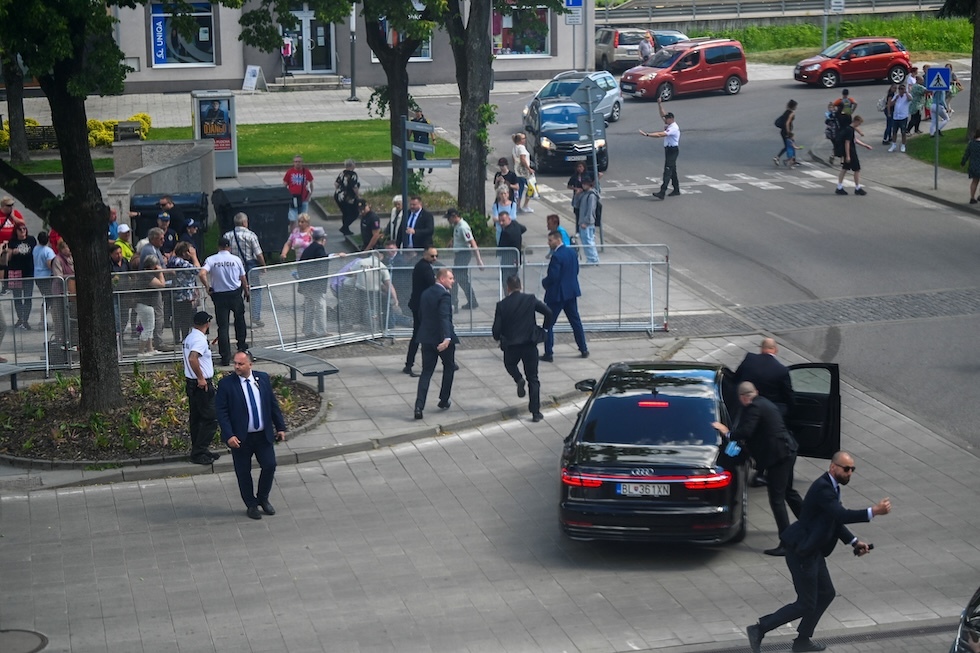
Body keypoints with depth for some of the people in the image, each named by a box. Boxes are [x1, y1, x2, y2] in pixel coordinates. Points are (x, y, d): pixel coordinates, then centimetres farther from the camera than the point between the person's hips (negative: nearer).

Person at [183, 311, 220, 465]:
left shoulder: (190, 337, 12)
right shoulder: (200, 339, -19)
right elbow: (192, 358, -34)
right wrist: (201, 378, -27)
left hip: (192, 383, 10)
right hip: (203, 385, -10)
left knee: (195, 418, 14)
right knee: (211, 419, -5)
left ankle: (197, 451, 21)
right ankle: (199, 453, -5)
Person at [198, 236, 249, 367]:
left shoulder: (211, 260, -4)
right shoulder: (236, 259, -2)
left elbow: (202, 274, -20)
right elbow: (243, 278, 4)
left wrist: (207, 287, -6)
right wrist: (247, 292, 18)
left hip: (219, 295, -1)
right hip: (235, 293, 1)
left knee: (222, 326, 1)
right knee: (239, 317, 27)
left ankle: (225, 357, -2)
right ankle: (241, 344, 37)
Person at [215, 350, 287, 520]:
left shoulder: (263, 378, 1)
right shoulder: (226, 384, -10)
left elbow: (273, 404, 9)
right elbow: (221, 411, -11)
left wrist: (280, 427, 8)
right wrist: (229, 435, -19)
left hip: (264, 435, 3)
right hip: (241, 437, -3)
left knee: (269, 465, 2)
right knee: (243, 472, 5)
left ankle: (263, 498, 25)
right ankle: (251, 505, 22)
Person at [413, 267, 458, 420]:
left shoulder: (425, 293, 9)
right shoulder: (444, 295, -16)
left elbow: (421, 315, 18)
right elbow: (444, 317, -29)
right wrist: (447, 338, -37)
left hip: (427, 338, 6)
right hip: (442, 338, -6)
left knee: (426, 371, 5)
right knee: (449, 367, 17)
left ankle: (419, 406, -10)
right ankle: (444, 401, 22)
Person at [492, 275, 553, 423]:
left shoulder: (502, 305, -6)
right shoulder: (531, 300, -2)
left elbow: (496, 329, -7)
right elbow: (548, 312, -9)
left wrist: (498, 338, 16)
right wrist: (544, 328, 9)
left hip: (511, 345, -1)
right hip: (530, 344, 1)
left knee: (510, 364, 33)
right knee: (533, 379, 9)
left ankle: (519, 379, 2)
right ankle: (536, 413, 3)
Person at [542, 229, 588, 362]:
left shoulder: (556, 256, -21)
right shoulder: (572, 252, 4)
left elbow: (552, 277, -23)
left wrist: (544, 282, -4)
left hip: (557, 295, -8)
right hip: (571, 292, 8)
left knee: (548, 324, 2)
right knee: (575, 321, 17)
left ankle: (548, 354, 2)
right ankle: (584, 349, 22)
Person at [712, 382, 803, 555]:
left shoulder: (753, 407, -15)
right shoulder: (765, 403, 16)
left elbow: (745, 432, -23)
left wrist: (727, 432, -8)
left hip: (778, 455, -10)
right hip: (788, 451, 10)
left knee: (777, 499, -7)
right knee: (788, 491, 27)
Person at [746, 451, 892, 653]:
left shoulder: (831, 487, 10)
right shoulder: (822, 488, -22)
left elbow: (836, 521, 17)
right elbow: (841, 515, -33)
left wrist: (854, 542, 7)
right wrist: (873, 512, -34)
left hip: (813, 552, 11)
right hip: (802, 553, -11)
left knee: (826, 594, 18)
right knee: (806, 604, -3)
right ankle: (759, 630, 4)